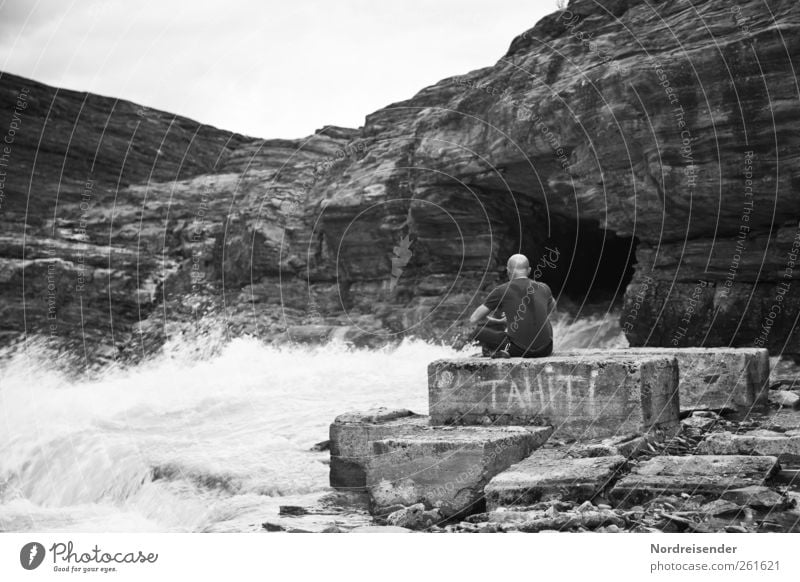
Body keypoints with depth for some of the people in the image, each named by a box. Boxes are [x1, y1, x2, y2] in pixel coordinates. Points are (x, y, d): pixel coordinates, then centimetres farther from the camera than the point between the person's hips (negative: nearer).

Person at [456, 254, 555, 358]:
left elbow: (473, 319, 2)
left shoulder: (502, 290, -1)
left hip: (519, 350, -3)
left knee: (478, 331, 11)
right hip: (546, 350, 3)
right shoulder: (544, 288, 10)